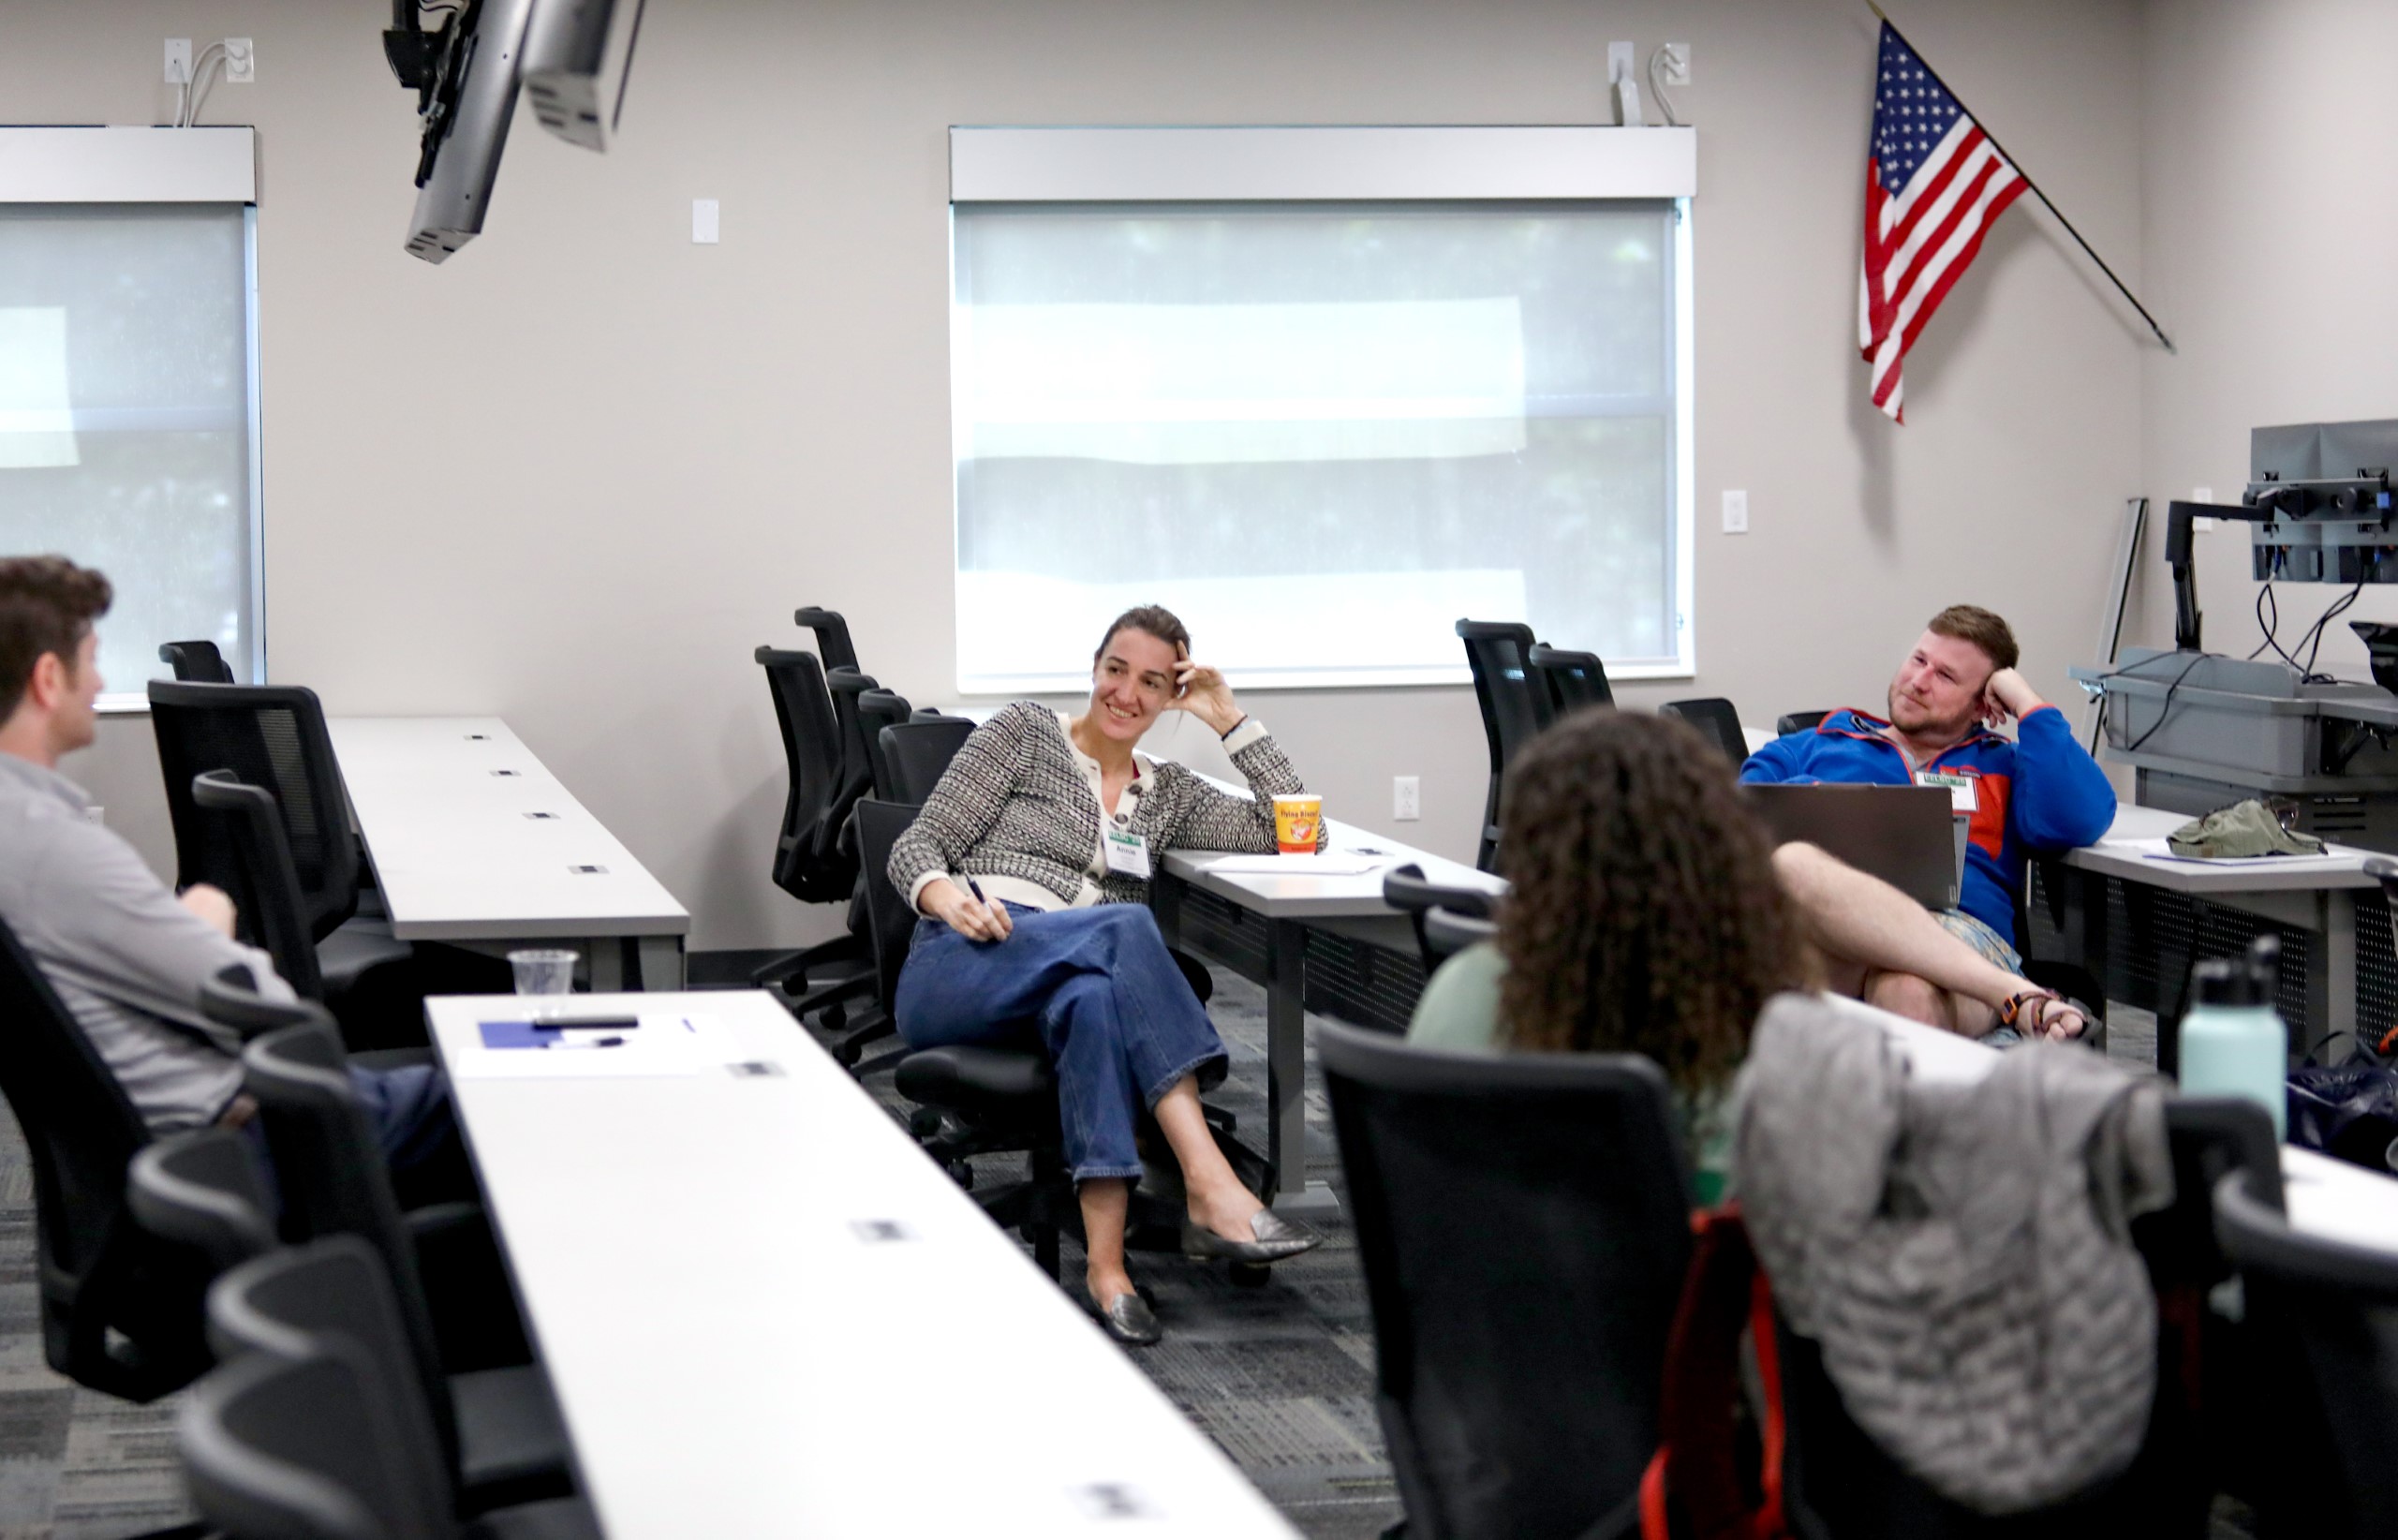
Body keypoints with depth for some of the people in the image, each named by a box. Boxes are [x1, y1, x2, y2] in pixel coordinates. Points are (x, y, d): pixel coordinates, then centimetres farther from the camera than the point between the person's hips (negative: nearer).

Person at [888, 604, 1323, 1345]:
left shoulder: (1167, 793, 26)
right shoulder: (1025, 731, 14)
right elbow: (919, 842, 7)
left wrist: (1229, 719, 15)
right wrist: (943, 895, -16)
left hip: (1054, 993, 3)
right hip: (958, 970, -3)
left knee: (1093, 998, -39)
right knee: (1126, 925, -34)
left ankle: (1105, 1266, -49)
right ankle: (1212, 1191, -46)